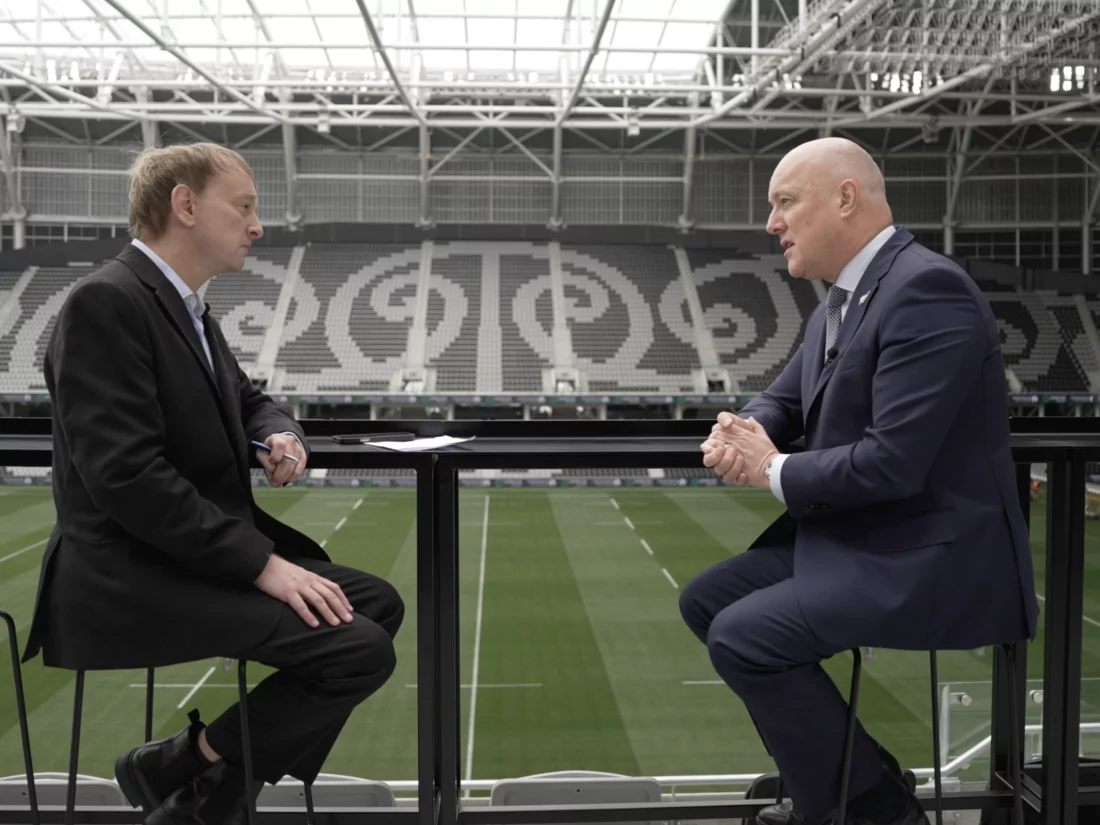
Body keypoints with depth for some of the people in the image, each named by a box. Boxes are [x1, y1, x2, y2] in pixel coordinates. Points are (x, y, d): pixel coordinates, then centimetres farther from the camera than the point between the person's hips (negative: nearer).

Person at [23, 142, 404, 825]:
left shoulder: (188, 308, 13)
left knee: (378, 602, 9)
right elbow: (126, 475, -24)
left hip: (204, 553, 10)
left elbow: (248, 399, 27)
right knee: (361, 650, -20)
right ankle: (188, 766, 2)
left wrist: (281, 434, 2)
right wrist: (262, 563, -23)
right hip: (131, 578, -10)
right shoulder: (106, 303, -16)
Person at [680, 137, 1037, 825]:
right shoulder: (843, 299, 9)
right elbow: (784, 399, 20)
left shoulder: (927, 289, -21)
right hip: (850, 536, 10)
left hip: (934, 557, -10)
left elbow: (892, 462, -27)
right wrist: (740, 434, -4)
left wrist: (773, 471, -12)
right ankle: (822, 764, 20)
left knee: (743, 635, -20)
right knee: (707, 601, 9)